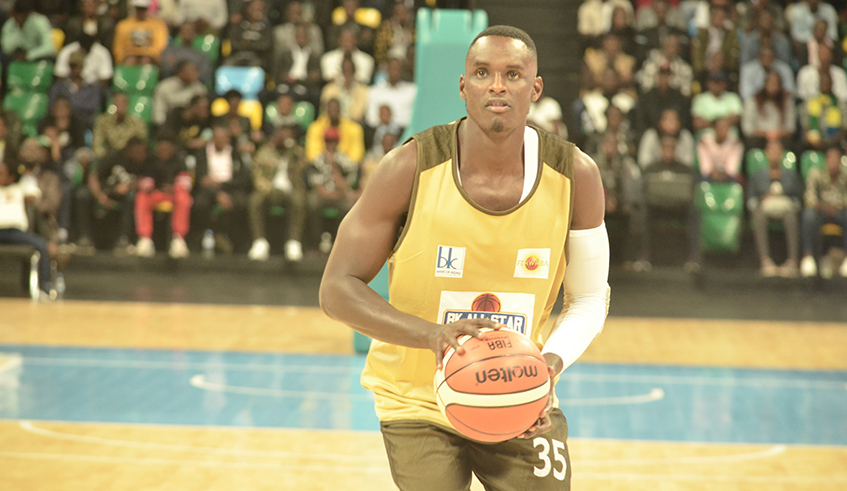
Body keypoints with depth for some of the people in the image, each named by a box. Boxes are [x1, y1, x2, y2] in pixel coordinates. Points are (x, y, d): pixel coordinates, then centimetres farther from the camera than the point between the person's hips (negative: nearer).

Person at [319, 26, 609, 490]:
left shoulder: (575, 176, -10)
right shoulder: (410, 168, -17)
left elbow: (590, 299, 2)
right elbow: (337, 289, -15)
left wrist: (551, 364, -19)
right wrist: (432, 335, -31)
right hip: (419, 404, -2)